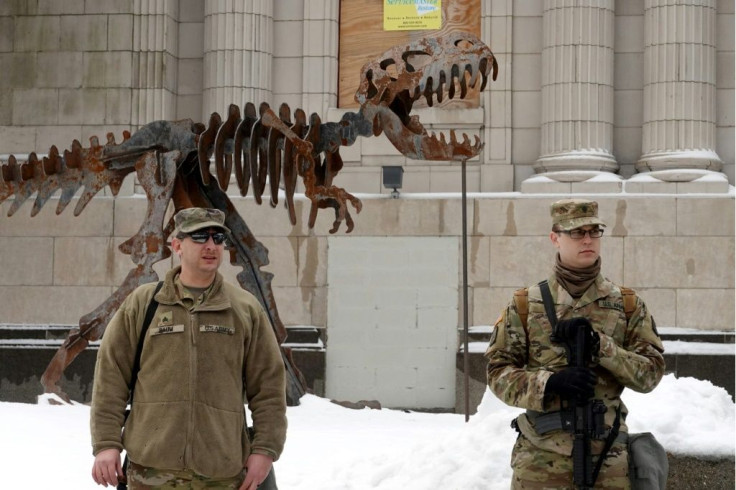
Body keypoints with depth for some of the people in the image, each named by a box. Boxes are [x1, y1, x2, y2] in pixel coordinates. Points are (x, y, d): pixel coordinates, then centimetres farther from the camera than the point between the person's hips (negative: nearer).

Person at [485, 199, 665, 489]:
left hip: (607, 456, 1)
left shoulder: (628, 305, 7)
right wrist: (550, 382, -19)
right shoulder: (525, 305, 3)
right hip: (541, 457, -1)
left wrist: (601, 345, -15)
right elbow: (498, 371, -1)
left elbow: (651, 372, 1)